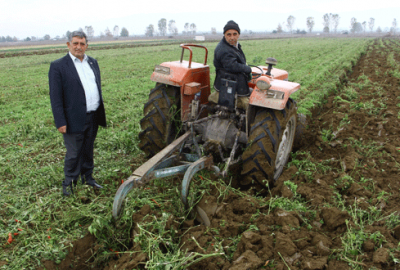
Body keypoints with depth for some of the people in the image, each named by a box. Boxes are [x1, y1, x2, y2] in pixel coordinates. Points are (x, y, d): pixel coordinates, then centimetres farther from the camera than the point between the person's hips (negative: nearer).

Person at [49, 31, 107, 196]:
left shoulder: (92, 62, 11)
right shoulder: (58, 66, -8)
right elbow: (55, 97, -10)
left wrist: (101, 113, 14)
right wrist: (60, 122, -15)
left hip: (93, 117, 6)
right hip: (75, 119, -5)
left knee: (88, 150, 18)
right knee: (73, 154, 4)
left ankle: (87, 178, 34)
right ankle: (69, 183, 22)